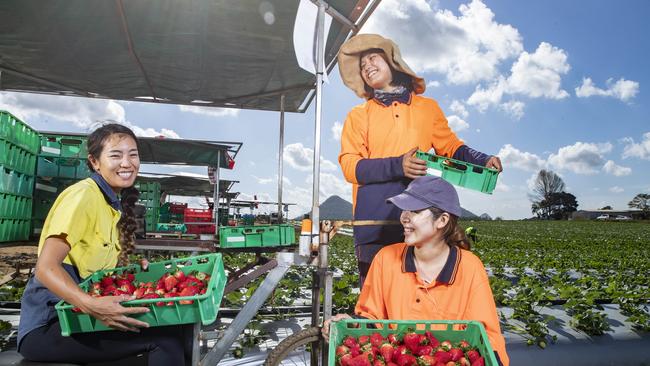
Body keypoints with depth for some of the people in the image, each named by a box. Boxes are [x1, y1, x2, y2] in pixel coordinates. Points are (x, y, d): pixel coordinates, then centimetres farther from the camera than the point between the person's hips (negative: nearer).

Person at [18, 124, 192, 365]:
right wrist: (91, 305, -37)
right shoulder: (83, 195, -16)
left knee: (179, 321, -9)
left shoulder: (114, 203, 9)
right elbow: (46, 268, -23)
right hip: (48, 325, -7)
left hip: (76, 315, 7)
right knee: (165, 333, -23)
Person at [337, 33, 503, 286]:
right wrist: (397, 166, -16)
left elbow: (451, 147, 20)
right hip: (374, 221, -1)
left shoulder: (428, 108, 16)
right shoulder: (359, 115, 10)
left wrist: (482, 161, -1)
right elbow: (349, 165, 0)